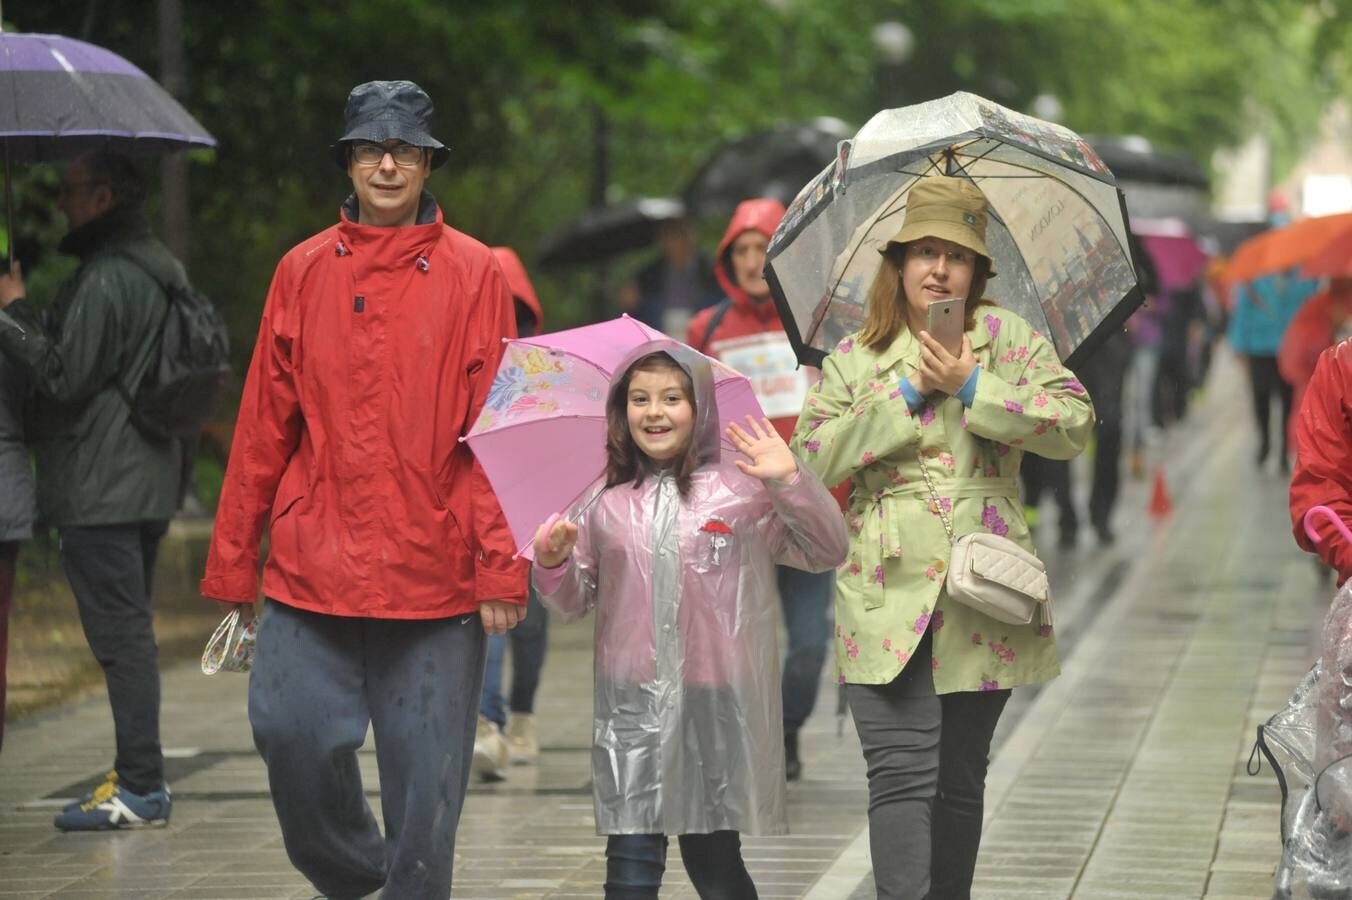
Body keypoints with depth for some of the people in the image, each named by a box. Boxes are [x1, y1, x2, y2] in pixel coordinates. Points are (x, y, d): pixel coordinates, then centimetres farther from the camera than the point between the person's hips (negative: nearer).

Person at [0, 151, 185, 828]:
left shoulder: (105, 281, -18)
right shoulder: (164, 269, 14)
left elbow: (62, 375, -19)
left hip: (99, 491, -10)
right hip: (150, 482, 10)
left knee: (118, 633, -8)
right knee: (130, 630, 15)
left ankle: (140, 785, -7)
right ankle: (138, 778, 18)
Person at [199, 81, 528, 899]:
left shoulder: (473, 273, 2)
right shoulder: (305, 271, 9)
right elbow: (264, 428, 10)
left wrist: (503, 569, -8)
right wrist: (232, 564, 7)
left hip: (434, 577, -2)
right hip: (313, 569, 2)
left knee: (424, 771, 0)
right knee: (291, 732, -4)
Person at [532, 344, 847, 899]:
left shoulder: (742, 493, -2)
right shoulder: (605, 506, 6)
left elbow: (826, 552, -5)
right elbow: (575, 600, 13)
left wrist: (790, 480, -18)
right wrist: (554, 563, -8)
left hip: (718, 702, -1)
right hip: (631, 702, 2)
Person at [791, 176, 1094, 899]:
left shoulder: (1008, 338, 9)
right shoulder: (853, 358, 9)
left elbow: (1075, 424, -2)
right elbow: (813, 455, -3)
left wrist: (971, 387, -10)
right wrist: (909, 390, -8)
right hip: (889, 589, -1)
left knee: (960, 778, 9)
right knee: (902, 772, -14)